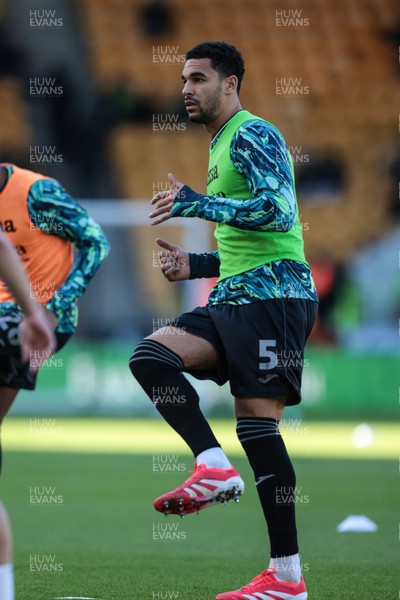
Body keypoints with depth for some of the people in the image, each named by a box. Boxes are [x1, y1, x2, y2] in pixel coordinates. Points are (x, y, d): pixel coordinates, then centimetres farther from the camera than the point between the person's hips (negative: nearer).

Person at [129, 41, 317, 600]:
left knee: (257, 422, -11)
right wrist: (195, 265, 18)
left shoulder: (253, 136, -6)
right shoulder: (221, 148, 24)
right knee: (149, 356, -7)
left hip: (273, 292, -9)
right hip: (235, 296, 9)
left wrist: (197, 203, -17)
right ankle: (214, 466, -13)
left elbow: (279, 212, -20)